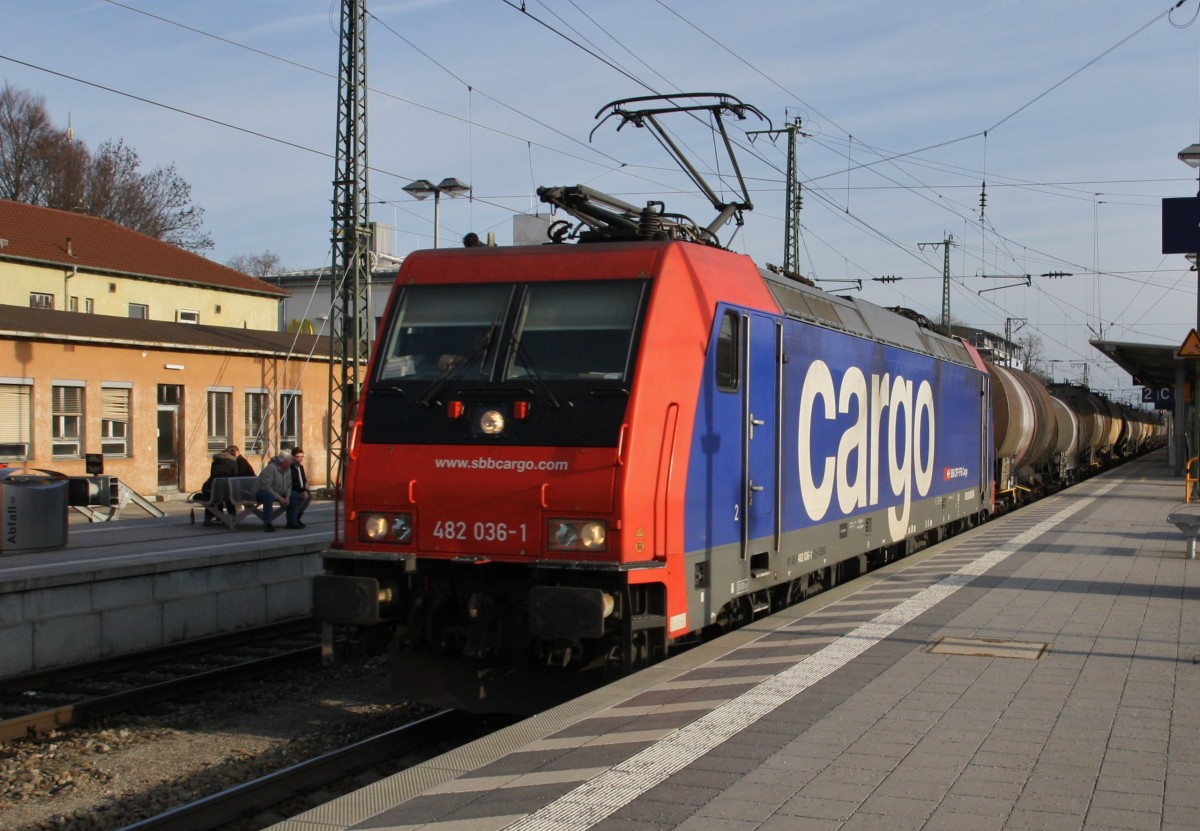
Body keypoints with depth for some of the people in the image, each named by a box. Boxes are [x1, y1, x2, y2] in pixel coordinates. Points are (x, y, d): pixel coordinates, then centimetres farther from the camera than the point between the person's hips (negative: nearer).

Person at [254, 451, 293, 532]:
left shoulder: (288, 469, 2)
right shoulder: (271, 468, -24)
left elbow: (289, 485, 6)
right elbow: (265, 486, -30)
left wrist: (287, 497, -14)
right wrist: (279, 498, -30)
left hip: (279, 493, 8)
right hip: (262, 492, -8)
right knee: (269, 495, -41)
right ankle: (267, 524, -39)